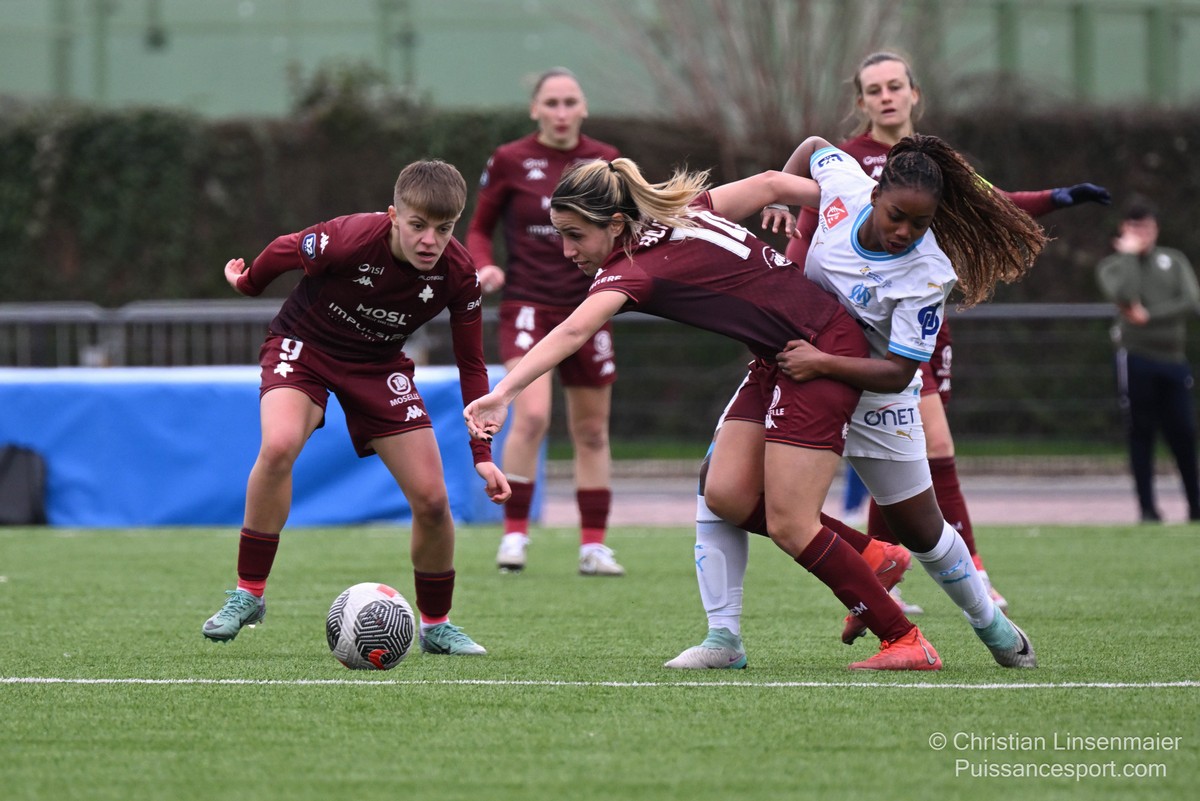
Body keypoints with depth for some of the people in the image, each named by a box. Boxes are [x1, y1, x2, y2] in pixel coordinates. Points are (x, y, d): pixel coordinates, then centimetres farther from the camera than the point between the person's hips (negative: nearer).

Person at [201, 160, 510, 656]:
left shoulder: (458, 274, -20)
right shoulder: (349, 241, -33)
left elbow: (471, 365, -7)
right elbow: (283, 251, -10)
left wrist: (483, 455, -9)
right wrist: (246, 283, 11)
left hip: (378, 364, 3)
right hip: (304, 345, -3)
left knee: (431, 499, -6)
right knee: (279, 445, -34)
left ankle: (436, 625, 18)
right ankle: (247, 595, -19)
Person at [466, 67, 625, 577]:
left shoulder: (605, 162, 3)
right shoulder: (509, 162, -3)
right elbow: (479, 229, 6)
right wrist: (485, 267, -14)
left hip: (587, 307, 3)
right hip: (528, 303, -3)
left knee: (592, 432, 9)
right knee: (532, 415, -22)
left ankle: (594, 546, 18)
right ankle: (514, 532, -10)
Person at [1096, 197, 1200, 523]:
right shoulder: (1112, 266, 5)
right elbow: (1124, 295, -17)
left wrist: (1149, 316, -10)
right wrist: (1129, 254, -7)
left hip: (1173, 359, 2)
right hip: (1136, 359, -2)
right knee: (1141, 435, -3)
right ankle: (1147, 507, 1)